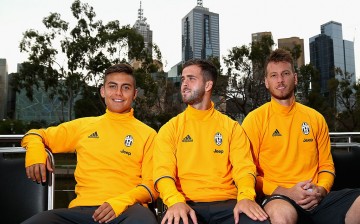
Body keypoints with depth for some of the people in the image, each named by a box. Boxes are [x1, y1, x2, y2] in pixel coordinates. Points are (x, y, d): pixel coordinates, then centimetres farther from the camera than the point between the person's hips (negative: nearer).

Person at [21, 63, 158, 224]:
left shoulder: (147, 134, 10)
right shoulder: (83, 125, 18)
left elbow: (151, 184, 5)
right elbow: (37, 135, 27)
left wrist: (122, 201, -15)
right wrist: (35, 151, 2)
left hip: (127, 210, -4)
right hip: (81, 209, 4)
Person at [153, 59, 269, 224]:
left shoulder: (231, 127, 11)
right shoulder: (170, 129, 9)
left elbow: (244, 167, 1)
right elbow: (163, 171, -3)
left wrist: (246, 197, -20)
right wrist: (176, 201, -23)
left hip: (226, 203, 1)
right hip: (186, 205, -1)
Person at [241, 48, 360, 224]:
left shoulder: (316, 118, 14)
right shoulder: (255, 119, 2)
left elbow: (326, 165, 18)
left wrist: (320, 190, -4)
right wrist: (285, 192, -13)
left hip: (318, 199, 4)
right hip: (278, 198, -4)